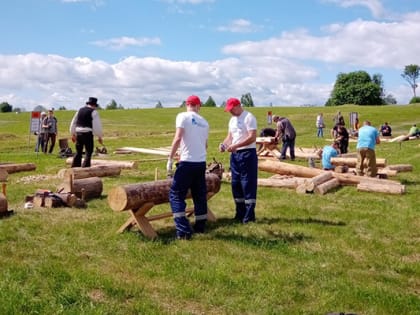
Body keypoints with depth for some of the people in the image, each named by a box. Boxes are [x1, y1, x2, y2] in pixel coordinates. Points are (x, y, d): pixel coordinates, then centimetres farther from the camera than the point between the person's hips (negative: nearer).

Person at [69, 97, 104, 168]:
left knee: (78, 152, 14)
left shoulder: (80, 110, 14)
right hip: (88, 134, -6)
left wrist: (73, 134, 26)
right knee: (88, 152, 1)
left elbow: (73, 123, 19)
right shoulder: (93, 112, -4)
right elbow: (97, 125, -8)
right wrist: (99, 137, -3)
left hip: (78, 133, 6)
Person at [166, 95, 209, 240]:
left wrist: (170, 159, -11)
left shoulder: (183, 116, -3)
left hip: (187, 162, -6)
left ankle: (183, 231, -7)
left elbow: (178, 138, -15)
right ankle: (200, 226, 25)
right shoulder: (204, 122, 14)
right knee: (200, 195, 17)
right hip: (201, 163, 6)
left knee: (176, 194, 0)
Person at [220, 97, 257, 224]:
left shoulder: (249, 117, -11)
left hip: (247, 154, -9)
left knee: (248, 184, -6)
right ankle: (240, 213, 20)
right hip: (235, 154, 9)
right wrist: (224, 143, -4)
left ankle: (249, 215, 0)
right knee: (235, 184, 10)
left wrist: (235, 146, -25)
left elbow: (252, 137, -19)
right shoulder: (232, 120, 16)